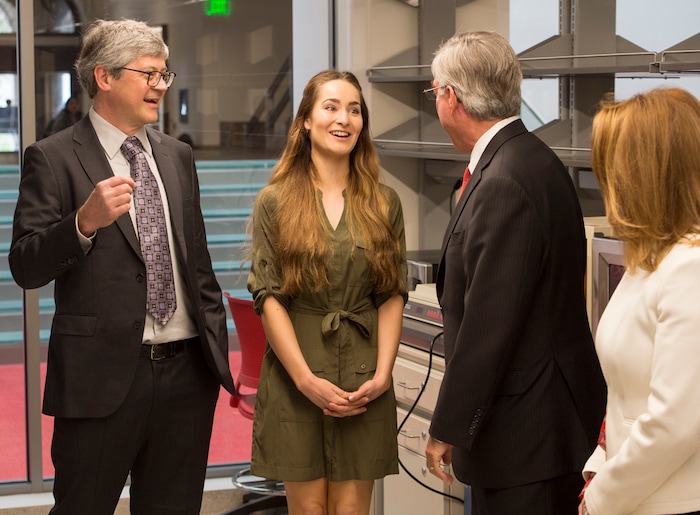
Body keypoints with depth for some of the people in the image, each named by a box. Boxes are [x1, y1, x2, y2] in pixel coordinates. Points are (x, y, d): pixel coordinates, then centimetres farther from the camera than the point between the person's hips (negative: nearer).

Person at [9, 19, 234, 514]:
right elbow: (26, 268, -13)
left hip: (187, 368, 5)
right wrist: (85, 221, -29)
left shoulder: (178, 156, 14)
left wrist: (217, 343, 16)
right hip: (102, 375, -5)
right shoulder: (53, 158, -5)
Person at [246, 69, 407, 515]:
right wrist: (307, 380, -12)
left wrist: (382, 374, -7)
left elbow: (393, 295, 6)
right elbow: (268, 297, -3)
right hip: (296, 380, -1)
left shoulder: (384, 203, 8)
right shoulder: (276, 202, 1)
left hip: (364, 382, 2)